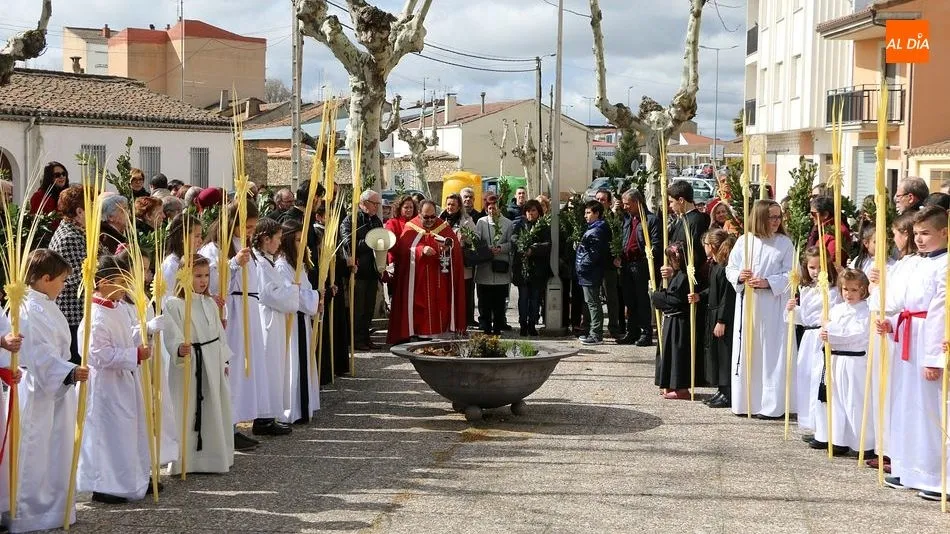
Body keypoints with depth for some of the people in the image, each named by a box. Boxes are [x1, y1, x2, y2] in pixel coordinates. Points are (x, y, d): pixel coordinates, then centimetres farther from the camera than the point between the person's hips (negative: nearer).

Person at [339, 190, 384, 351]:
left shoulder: (377, 221, 17)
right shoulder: (350, 221, -6)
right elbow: (349, 244, -17)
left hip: (372, 271, 7)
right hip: (358, 271, -7)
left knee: (369, 308, 11)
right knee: (358, 308, -3)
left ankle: (365, 338, 18)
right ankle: (356, 340, 4)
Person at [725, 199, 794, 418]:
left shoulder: (785, 243, 0)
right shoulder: (744, 241, 5)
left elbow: (791, 274, -4)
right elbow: (730, 268, 8)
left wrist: (768, 282, -16)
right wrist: (739, 276, -13)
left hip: (773, 306, -2)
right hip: (746, 302, 2)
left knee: (771, 353, -2)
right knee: (745, 353, 6)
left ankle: (770, 405, 5)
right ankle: (745, 402, 16)